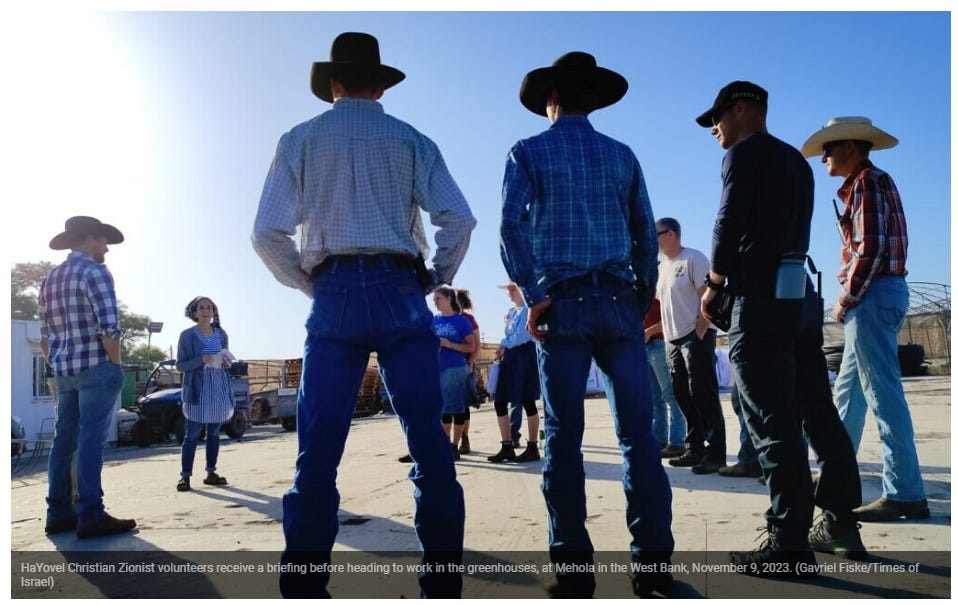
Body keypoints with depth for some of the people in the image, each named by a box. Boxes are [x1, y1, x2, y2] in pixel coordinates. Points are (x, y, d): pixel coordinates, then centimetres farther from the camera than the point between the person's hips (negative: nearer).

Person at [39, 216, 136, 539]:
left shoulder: (49, 279, 17)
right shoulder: (95, 272, -10)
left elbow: (45, 337, 19)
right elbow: (109, 328, -18)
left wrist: (58, 367, 23)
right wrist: (116, 367, -8)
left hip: (64, 370, 8)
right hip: (96, 368, -8)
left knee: (64, 440, 11)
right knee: (91, 440, -7)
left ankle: (59, 513, 16)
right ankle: (90, 516, -5)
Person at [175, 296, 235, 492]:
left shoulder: (221, 334, 10)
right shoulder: (187, 335, -2)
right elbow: (180, 365, -3)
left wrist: (226, 362, -4)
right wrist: (201, 360, -18)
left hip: (219, 388, 4)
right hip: (197, 389, -4)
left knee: (214, 433, 8)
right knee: (192, 434, -4)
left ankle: (211, 473, 16)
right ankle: (185, 476, 2)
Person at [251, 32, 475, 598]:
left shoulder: (301, 140, 11)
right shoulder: (411, 140, 11)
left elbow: (268, 234, 2)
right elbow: (459, 220, -1)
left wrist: (310, 284, 13)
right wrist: (435, 280, 10)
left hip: (334, 297, 0)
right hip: (402, 295, 0)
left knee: (319, 446, 1)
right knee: (428, 438, 2)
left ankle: (305, 579, 5)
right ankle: (444, 575, 8)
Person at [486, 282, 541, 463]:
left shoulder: (528, 309, -6)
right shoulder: (511, 312, 20)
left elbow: (522, 335, -15)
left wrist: (504, 344, -3)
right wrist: (503, 350, 1)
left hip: (525, 355, -8)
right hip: (510, 357, 8)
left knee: (527, 402, -3)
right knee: (500, 402, 3)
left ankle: (533, 448, 7)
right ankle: (507, 447, 9)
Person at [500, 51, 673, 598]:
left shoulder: (529, 152, 5)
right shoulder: (621, 155, 15)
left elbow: (512, 226, -9)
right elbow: (646, 235, 11)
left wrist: (534, 296, -8)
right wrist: (641, 302, 15)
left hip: (563, 305, -2)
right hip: (620, 302, 3)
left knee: (564, 439, 2)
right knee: (639, 435, 4)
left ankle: (575, 569, 6)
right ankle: (654, 563, 7)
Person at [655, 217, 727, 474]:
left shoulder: (694, 259, -7)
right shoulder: (662, 266, 17)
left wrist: (699, 334, -18)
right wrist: (667, 336, 11)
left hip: (697, 336, -8)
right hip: (672, 340, 8)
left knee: (703, 396, -8)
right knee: (684, 397, 10)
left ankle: (715, 454, -2)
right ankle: (694, 449, 18)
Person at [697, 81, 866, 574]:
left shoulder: (743, 153, -3)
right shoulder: (796, 160, 22)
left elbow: (729, 224, -11)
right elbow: (787, 231, 18)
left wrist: (713, 285, 2)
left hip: (761, 298, -9)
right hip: (800, 294, 9)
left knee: (774, 423, -8)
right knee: (818, 413, 11)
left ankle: (789, 547, -4)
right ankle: (841, 526, 19)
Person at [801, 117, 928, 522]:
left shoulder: (868, 181, -9)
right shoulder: (865, 183, 21)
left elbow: (870, 249, -19)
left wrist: (846, 299, -13)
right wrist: (851, 299, 13)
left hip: (874, 294, -11)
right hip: (875, 295, 11)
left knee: (883, 394, -9)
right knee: (848, 390, 16)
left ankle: (905, 493, -3)